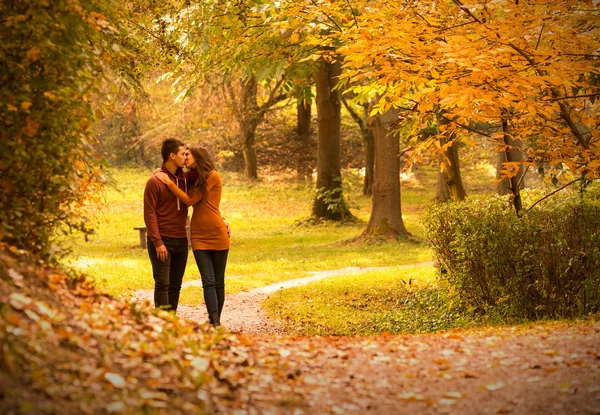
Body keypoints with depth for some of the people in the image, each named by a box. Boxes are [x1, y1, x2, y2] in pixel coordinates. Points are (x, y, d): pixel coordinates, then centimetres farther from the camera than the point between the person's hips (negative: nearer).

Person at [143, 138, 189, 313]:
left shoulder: (184, 178, 8)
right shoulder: (155, 181, -9)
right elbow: (149, 214, -10)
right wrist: (157, 242, -16)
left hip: (181, 240, 6)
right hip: (162, 241, -6)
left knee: (176, 285, 8)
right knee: (162, 284, -8)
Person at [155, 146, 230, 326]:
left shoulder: (212, 176, -6)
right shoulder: (194, 178, 16)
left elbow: (190, 200, -9)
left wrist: (169, 182, -7)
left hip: (218, 235, -5)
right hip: (199, 236, 5)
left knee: (219, 282, 4)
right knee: (208, 282, -6)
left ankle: (217, 321, 11)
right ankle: (214, 323, -12)